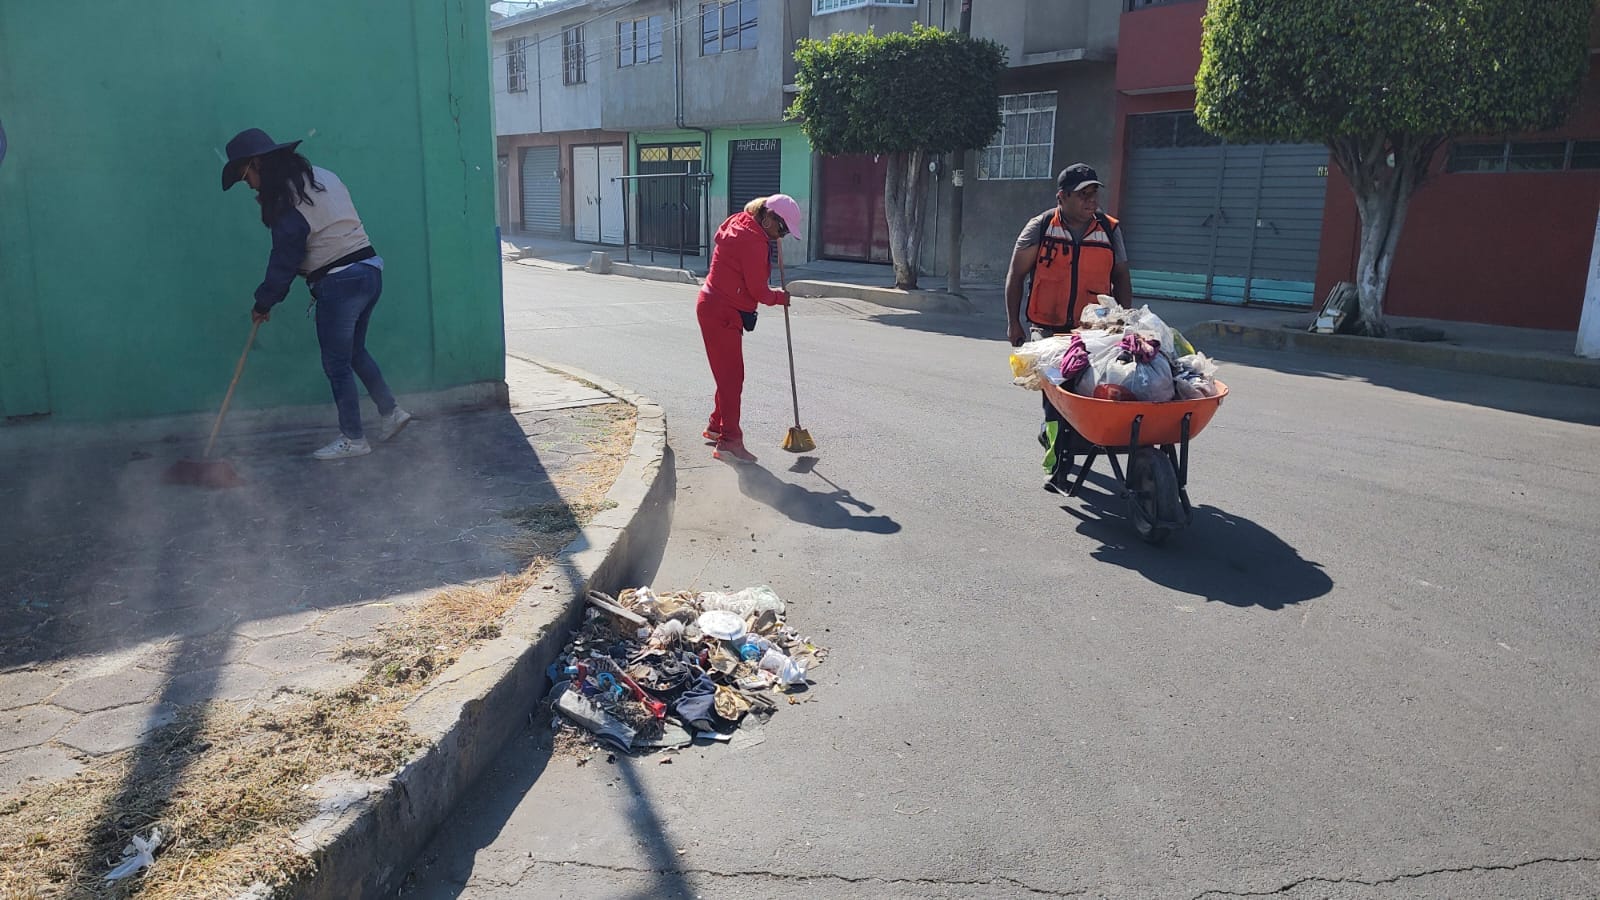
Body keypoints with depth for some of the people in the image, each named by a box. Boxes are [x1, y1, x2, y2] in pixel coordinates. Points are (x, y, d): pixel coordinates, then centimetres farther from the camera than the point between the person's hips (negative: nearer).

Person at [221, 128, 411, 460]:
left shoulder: (287, 202, -13)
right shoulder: (323, 176, 12)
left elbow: (283, 261, -10)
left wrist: (263, 304, 1)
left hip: (339, 284, -9)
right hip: (370, 271, 9)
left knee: (337, 364, 3)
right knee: (355, 351, 22)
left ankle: (353, 440, 12)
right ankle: (390, 412, 24)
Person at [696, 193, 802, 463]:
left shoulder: (739, 223, 9)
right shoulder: (753, 241, -21)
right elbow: (757, 290, -16)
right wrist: (780, 298, 3)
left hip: (715, 306, 10)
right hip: (722, 313, -10)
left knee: (729, 374, 18)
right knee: (732, 376, -7)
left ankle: (716, 427, 30)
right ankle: (730, 440, -4)